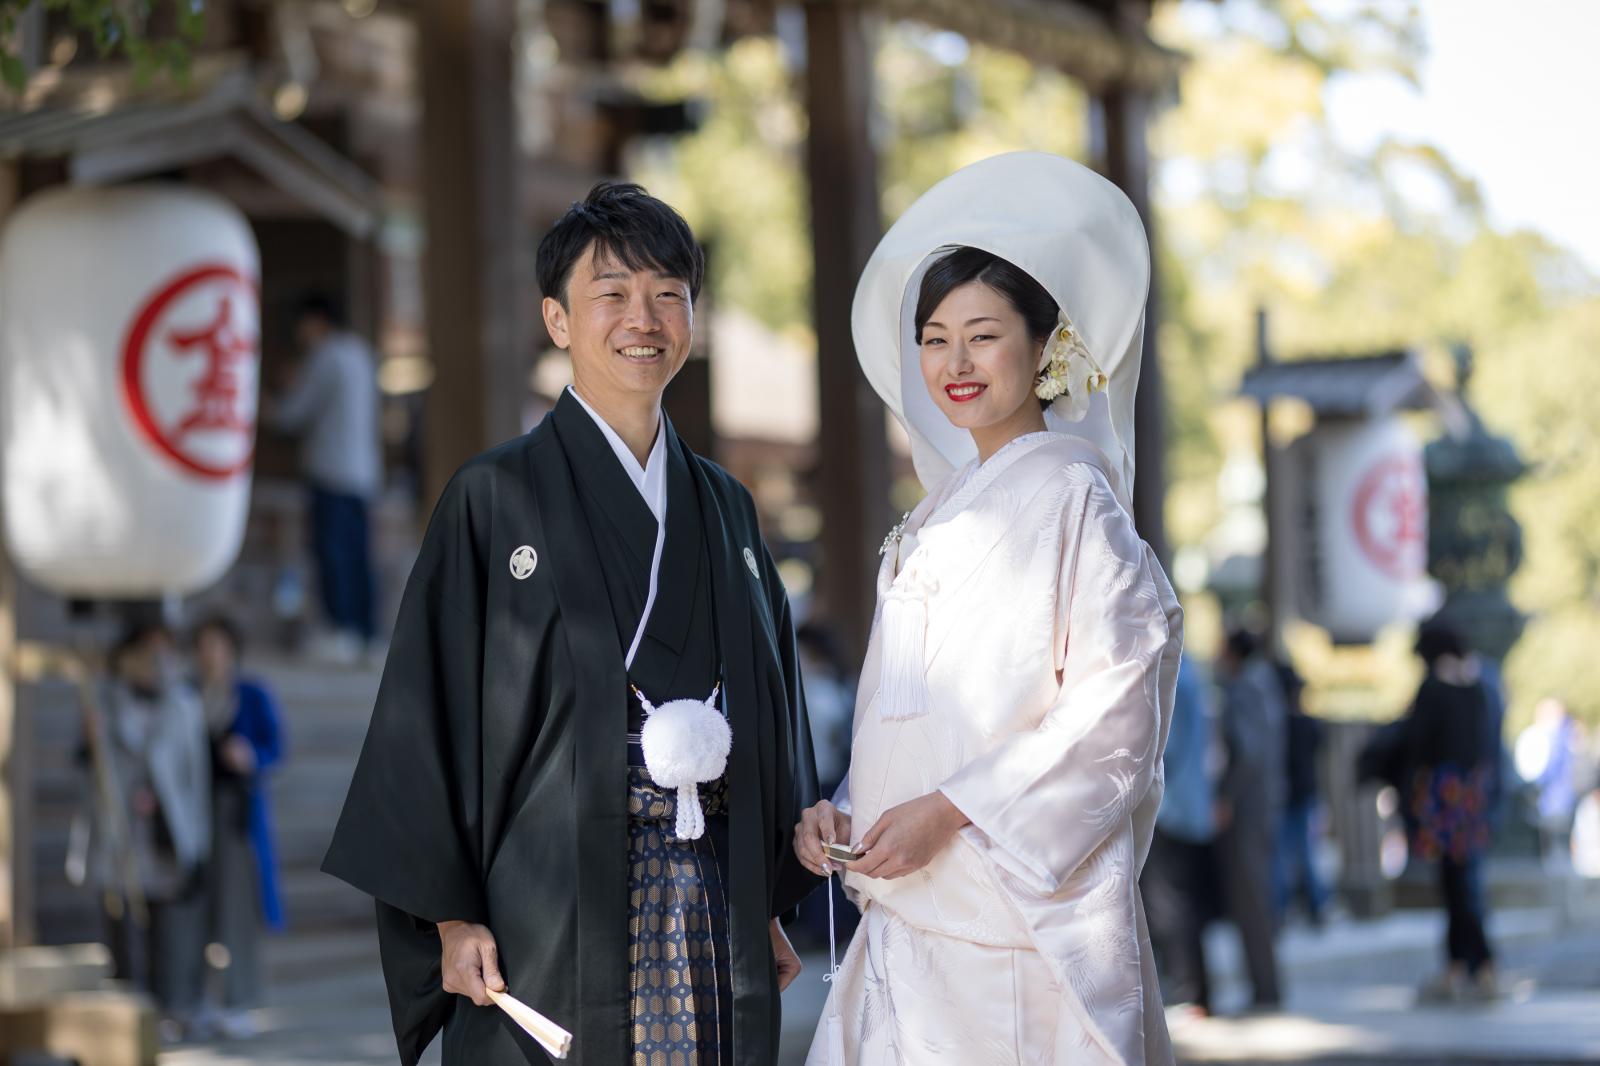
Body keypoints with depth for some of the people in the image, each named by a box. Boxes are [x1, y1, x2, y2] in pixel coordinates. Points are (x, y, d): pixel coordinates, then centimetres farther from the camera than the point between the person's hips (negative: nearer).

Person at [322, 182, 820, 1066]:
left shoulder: (723, 506, 13)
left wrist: (772, 905, 10)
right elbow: (433, 704, -5)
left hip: (713, 907, 4)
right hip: (553, 910, -4)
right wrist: (452, 915, -11)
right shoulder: (495, 496, -1)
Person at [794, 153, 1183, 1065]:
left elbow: (1118, 697, -14)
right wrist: (845, 809, 3)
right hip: (918, 912, 7)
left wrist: (951, 810, -16)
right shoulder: (943, 515, 16)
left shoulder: (1069, 493, -7)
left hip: (1022, 908, -7)